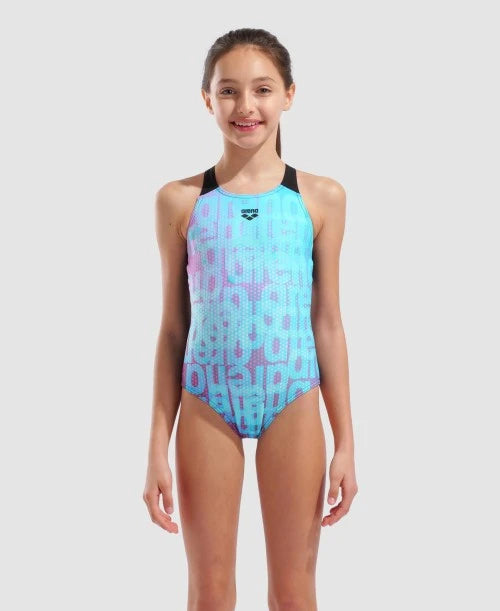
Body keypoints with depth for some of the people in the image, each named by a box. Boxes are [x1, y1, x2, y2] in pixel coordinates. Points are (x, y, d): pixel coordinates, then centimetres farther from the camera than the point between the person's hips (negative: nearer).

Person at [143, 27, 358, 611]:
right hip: (207, 403, 0)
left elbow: (328, 323, 4)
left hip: (294, 401, 0)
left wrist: (345, 442, 3)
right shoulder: (180, 200, 0)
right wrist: (157, 450, 3)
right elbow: (173, 330, 4)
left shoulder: (321, 197, 0)